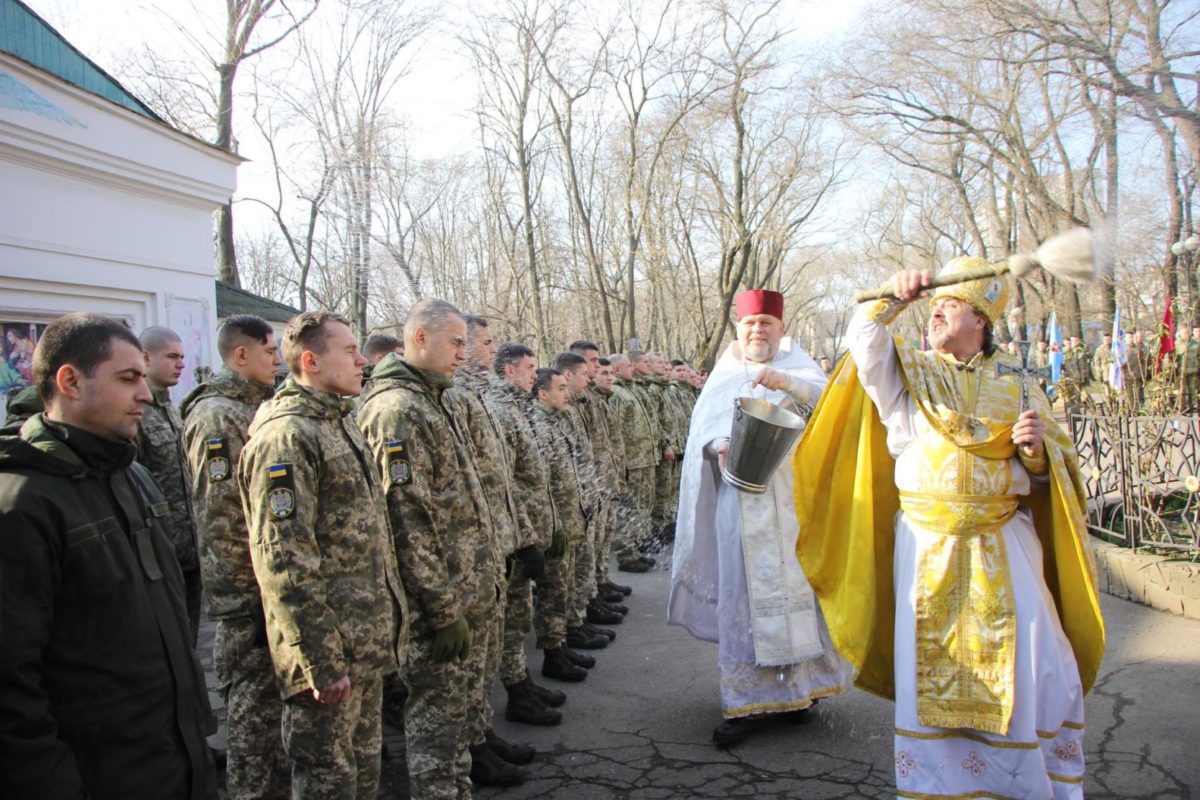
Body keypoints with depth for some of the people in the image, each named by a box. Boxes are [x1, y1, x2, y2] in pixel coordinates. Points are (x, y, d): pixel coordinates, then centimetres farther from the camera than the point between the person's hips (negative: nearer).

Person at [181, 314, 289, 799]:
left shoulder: (259, 408, 13)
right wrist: (252, 586, -19)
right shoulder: (215, 416, -16)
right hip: (248, 592, -9)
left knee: (273, 698, 20)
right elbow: (221, 515, -20)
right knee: (254, 703, 3)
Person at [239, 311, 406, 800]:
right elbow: (285, 561, -23)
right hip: (330, 654, -9)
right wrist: (322, 663, -22)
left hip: (368, 646, 9)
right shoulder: (286, 435, -18)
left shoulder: (341, 422, 12)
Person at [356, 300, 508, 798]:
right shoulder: (397, 410, -18)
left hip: (474, 589, 9)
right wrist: (442, 608, -21)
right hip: (439, 596, -9)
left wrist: (491, 570, 18)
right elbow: (408, 517, -23)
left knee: (466, 692, 24)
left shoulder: (444, 402, 13)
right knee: (438, 707, 3)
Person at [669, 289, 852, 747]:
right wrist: (720, 447, -15)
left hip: (793, 499, -1)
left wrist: (787, 382, -27)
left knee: (798, 584, 0)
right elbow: (703, 430, 8)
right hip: (742, 502, 2)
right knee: (745, 591, 1)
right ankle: (750, 699, 9)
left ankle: (798, 685, 16)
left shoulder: (796, 364, 10)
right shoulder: (723, 376, 16)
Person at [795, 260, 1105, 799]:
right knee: (931, 669, 2)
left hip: (1003, 544, 0)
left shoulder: (1016, 387, 10)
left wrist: (1037, 448, -10)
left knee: (1033, 662, -4)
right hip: (927, 543, 0)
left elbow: (1047, 471, 11)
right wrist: (893, 300, -23)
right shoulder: (908, 372, 9)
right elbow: (864, 340, -9)